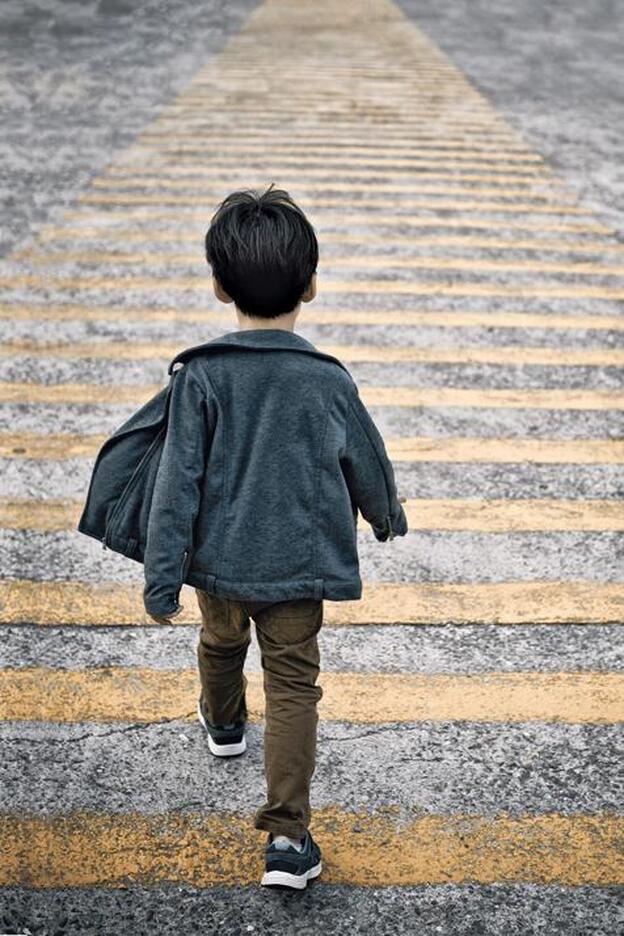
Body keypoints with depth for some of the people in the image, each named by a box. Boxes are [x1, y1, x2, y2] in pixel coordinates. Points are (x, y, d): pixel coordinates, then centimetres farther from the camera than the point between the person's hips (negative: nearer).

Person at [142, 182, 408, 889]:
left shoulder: (201, 376, -15)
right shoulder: (329, 379, -11)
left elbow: (179, 481, -15)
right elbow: (367, 464, 5)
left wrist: (162, 578, -9)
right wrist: (388, 514, 26)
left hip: (221, 561, 1)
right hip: (299, 566, -1)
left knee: (221, 645, 28)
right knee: (293, 688, 6)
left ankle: (224, 725, 58)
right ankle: (287, 837, 2)